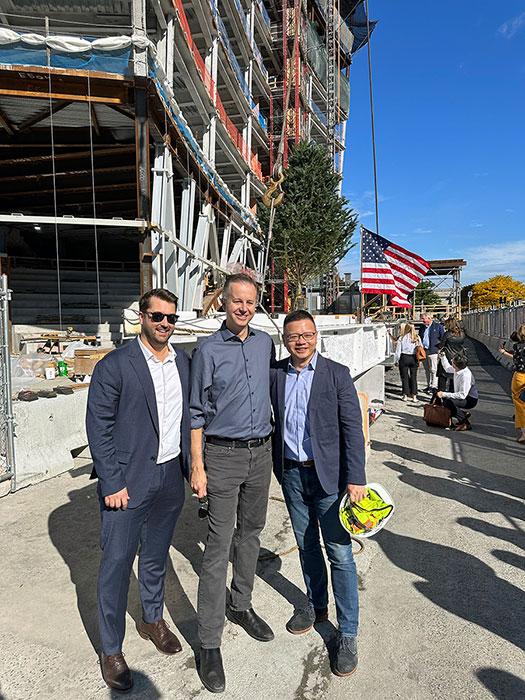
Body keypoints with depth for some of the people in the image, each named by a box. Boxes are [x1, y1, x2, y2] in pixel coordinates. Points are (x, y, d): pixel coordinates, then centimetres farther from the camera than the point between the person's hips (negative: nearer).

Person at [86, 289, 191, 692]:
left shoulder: (184, 362, 4)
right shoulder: (114, 366, -12)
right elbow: (99, 428, -12)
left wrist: (191, 465, 6)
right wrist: (112, 483, -14)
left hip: (171, 476, 5)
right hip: (128, 481, -5)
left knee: (156, 555, 22)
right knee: (117, 563, 7)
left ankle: (153, 619, 44)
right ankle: (111, 650, 27)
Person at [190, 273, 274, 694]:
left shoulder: (265, 343, 6)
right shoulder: (208, 350, -8)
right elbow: (196, 413, -7)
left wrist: (271, 445, 15)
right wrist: (197, 466, -11)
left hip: (261, 453, 5)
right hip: (223, 456, -5)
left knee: (251, 532, 18)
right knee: (219, 546, -1)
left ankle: (241, 606, 38)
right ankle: (210, 643, 12)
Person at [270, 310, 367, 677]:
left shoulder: (337, 373, -8)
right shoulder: (275, 374, 2)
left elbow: (352, 428, -10)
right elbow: (275, 420, 10)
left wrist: (355, 479, -15)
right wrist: (277, 464, 6)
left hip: (328, 474, -3)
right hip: (291, 474, 4)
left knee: (340, 553, 3)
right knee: (306, 546, 19)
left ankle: (348, 634, 19)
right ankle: (316, 606, 41)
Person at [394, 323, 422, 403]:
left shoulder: (401, 338, -7)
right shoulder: (417, 338, 1)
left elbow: (398, 351, -5)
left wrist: (397, 360, 5)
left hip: (404, 358, -2)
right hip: (414, 359, 3)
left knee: (404, 377, 6)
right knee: (413, 377, 8)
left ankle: (406, 395, 10)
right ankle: (414, 396, 9)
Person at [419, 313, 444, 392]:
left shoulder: (438, 326, -2)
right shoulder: (422, 328, 16)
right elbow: (419, 338, 22)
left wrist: (440, 348, -11)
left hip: (433, 351, -6)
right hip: (423, 351, 6)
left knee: (433, 370, -5)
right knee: (427, 370, 12)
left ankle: (434, 386, 1)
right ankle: (429, 385, 20)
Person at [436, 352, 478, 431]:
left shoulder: (466, 375, -31)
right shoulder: (457, 369, -6)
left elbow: (462, 395, -33)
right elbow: (447, 368, 20)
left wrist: (445, 394, -34)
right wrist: (443, 357, 10)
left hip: (470, 400, -9)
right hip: (462, 395, 9)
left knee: (447, 401, -29)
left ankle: (465, 423, -14)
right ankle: (464, 413, 13)